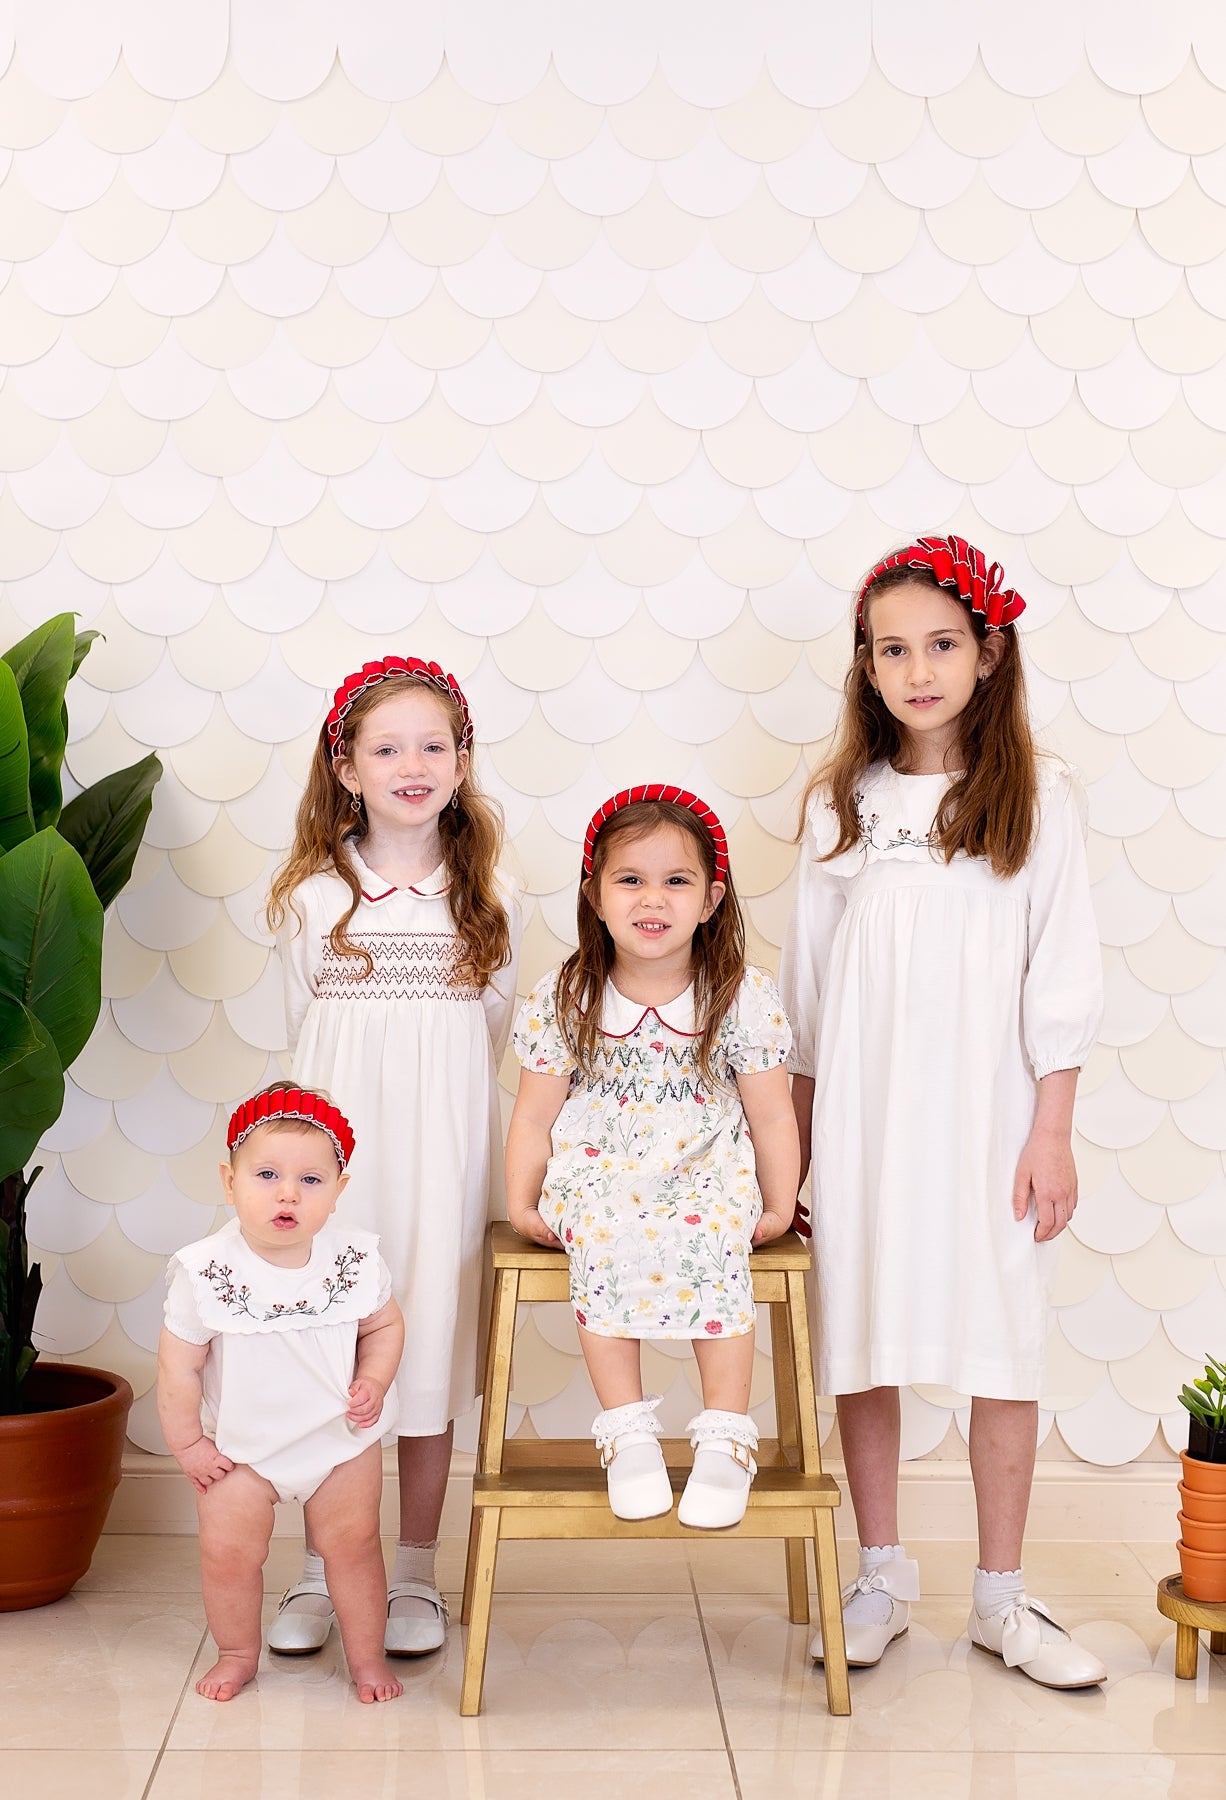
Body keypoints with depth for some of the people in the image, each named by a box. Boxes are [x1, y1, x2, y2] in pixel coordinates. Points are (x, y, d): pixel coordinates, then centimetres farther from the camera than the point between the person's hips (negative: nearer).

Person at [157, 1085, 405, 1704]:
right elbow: (179, 1364, -12)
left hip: (343, 1438, 1)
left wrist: (374, 1383, -14)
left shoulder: (355, 1259, -15)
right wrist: (187, 1443, -7)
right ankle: (237, 1652, 32)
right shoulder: (205, 1272, -21)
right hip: (240, 1445, -1)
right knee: (228, 1552, 6)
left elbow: (384, 1326, 2)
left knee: (353, 1544, 11)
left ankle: (366, 1655, 31)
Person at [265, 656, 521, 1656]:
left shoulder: (490, 900, 4)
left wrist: (439, 1114, 5)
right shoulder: (311, 897, 3)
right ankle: (322, 1572, 18)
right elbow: (306, 1029, 8)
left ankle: (415, 1575, 19)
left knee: (431, 1351, 5)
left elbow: (491, 1033, 10)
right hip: (337, 1151, 0)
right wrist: (342, 1114, 3)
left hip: (445, 1157, 0)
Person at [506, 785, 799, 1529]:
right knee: (608, 1238, -32)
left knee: (714, 1241, -32)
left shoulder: (745, 998, -1)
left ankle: (726, 1438, -21)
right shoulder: (563, 999, 0)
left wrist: (779, 1206, 1)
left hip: (708, 1175, 0)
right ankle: (628, 1431, -22)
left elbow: (771, 1115, 4)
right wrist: (521, 1200, -2)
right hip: (598, 1173, 0)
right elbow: (535, 1115, 5)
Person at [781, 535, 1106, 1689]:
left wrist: (1051, 1134, -6)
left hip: (987, 1112, -2)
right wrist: (794, 1140, 8)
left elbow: (1060, 978, -2)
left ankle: (1001, 1600, 18)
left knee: (1003, 1350, 3)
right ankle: (880, 1579, 23)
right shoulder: (839, 802, 7)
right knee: (858, 1342, 6)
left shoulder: (1034, 797, 0)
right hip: (862, 1112, 2)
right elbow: (808, 980, 10)